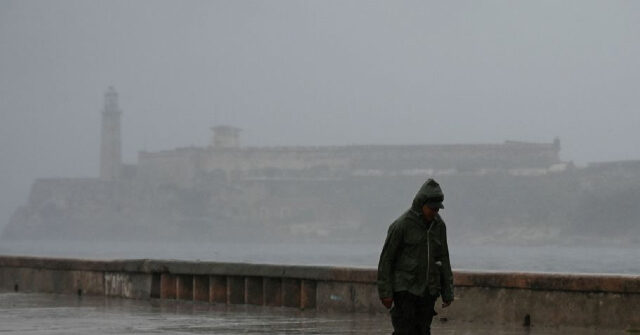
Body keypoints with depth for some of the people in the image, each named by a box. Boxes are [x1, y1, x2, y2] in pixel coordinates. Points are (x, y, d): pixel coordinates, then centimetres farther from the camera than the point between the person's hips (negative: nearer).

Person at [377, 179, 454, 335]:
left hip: (428, 291, 5)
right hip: (404, 289, -5)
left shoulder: (438, 225, 6)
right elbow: (386, 259, -7)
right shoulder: (401, 225, -11)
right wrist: (385, 292, -10)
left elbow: (443, 259, 13)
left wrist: (447, 292, 11)